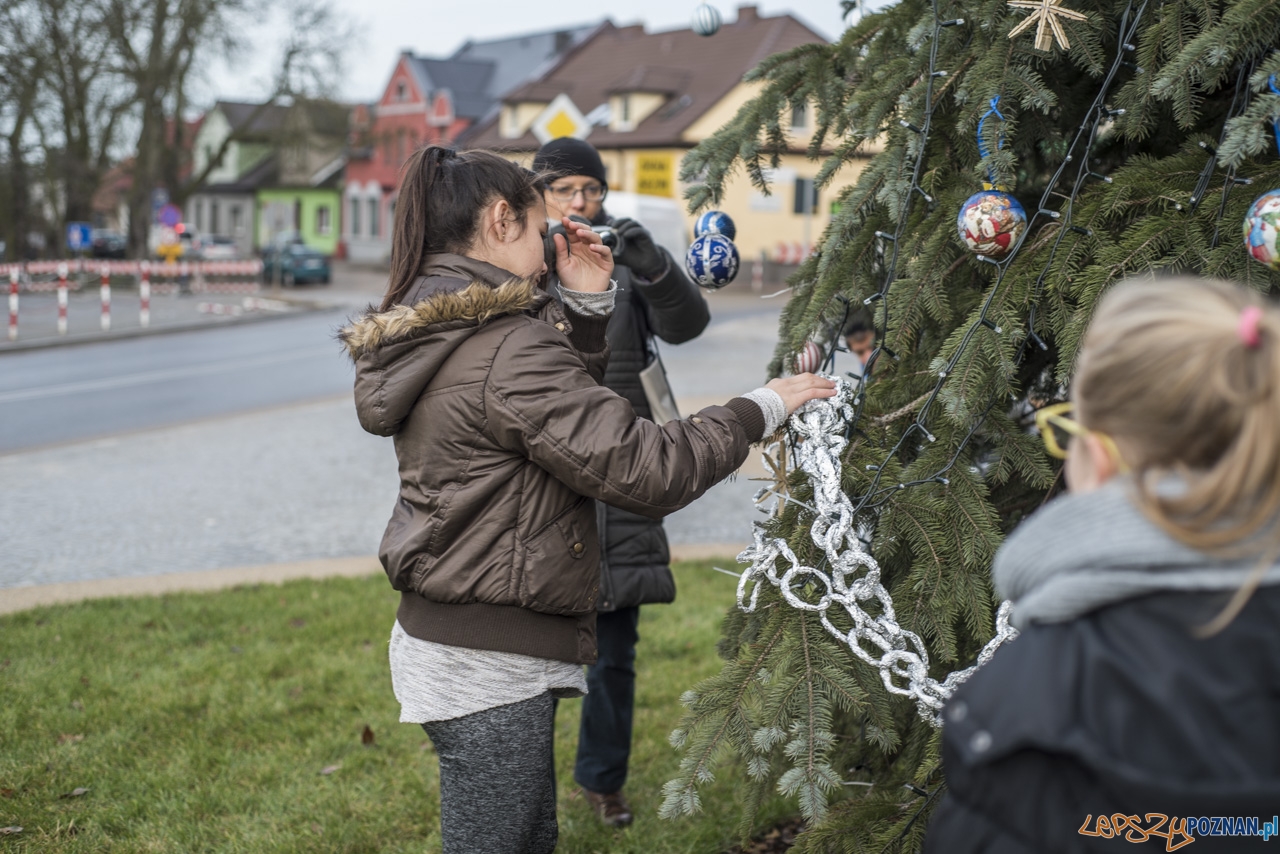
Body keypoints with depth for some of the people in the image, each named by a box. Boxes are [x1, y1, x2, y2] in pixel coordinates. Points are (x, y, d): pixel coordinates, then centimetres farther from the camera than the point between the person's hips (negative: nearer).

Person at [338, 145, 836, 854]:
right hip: (485, 670, -10)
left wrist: (586, 308, 8)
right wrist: (760, 409, -11)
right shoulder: (507, 349, -22)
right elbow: (644, 469, -23)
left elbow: (559, 408, 18)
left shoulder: (434, 337, 9)